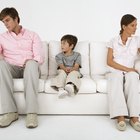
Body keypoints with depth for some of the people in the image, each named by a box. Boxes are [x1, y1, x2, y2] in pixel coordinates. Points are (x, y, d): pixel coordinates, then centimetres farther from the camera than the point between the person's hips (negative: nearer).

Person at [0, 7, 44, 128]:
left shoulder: (33, 35, 13)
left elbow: (39, 57, 0)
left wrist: (29, 62, -20)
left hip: (29, 69, -1)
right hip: (12, 69, 2)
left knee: (31, 63, -37)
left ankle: (32, 112, -42)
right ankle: (10, 111, -37)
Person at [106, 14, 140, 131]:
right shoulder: (113, 41, 7)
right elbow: (109, 61, -2)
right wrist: (126, 68, -12)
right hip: (115, 71, -1)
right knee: (116, 78, -36)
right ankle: (120, 116, -41)